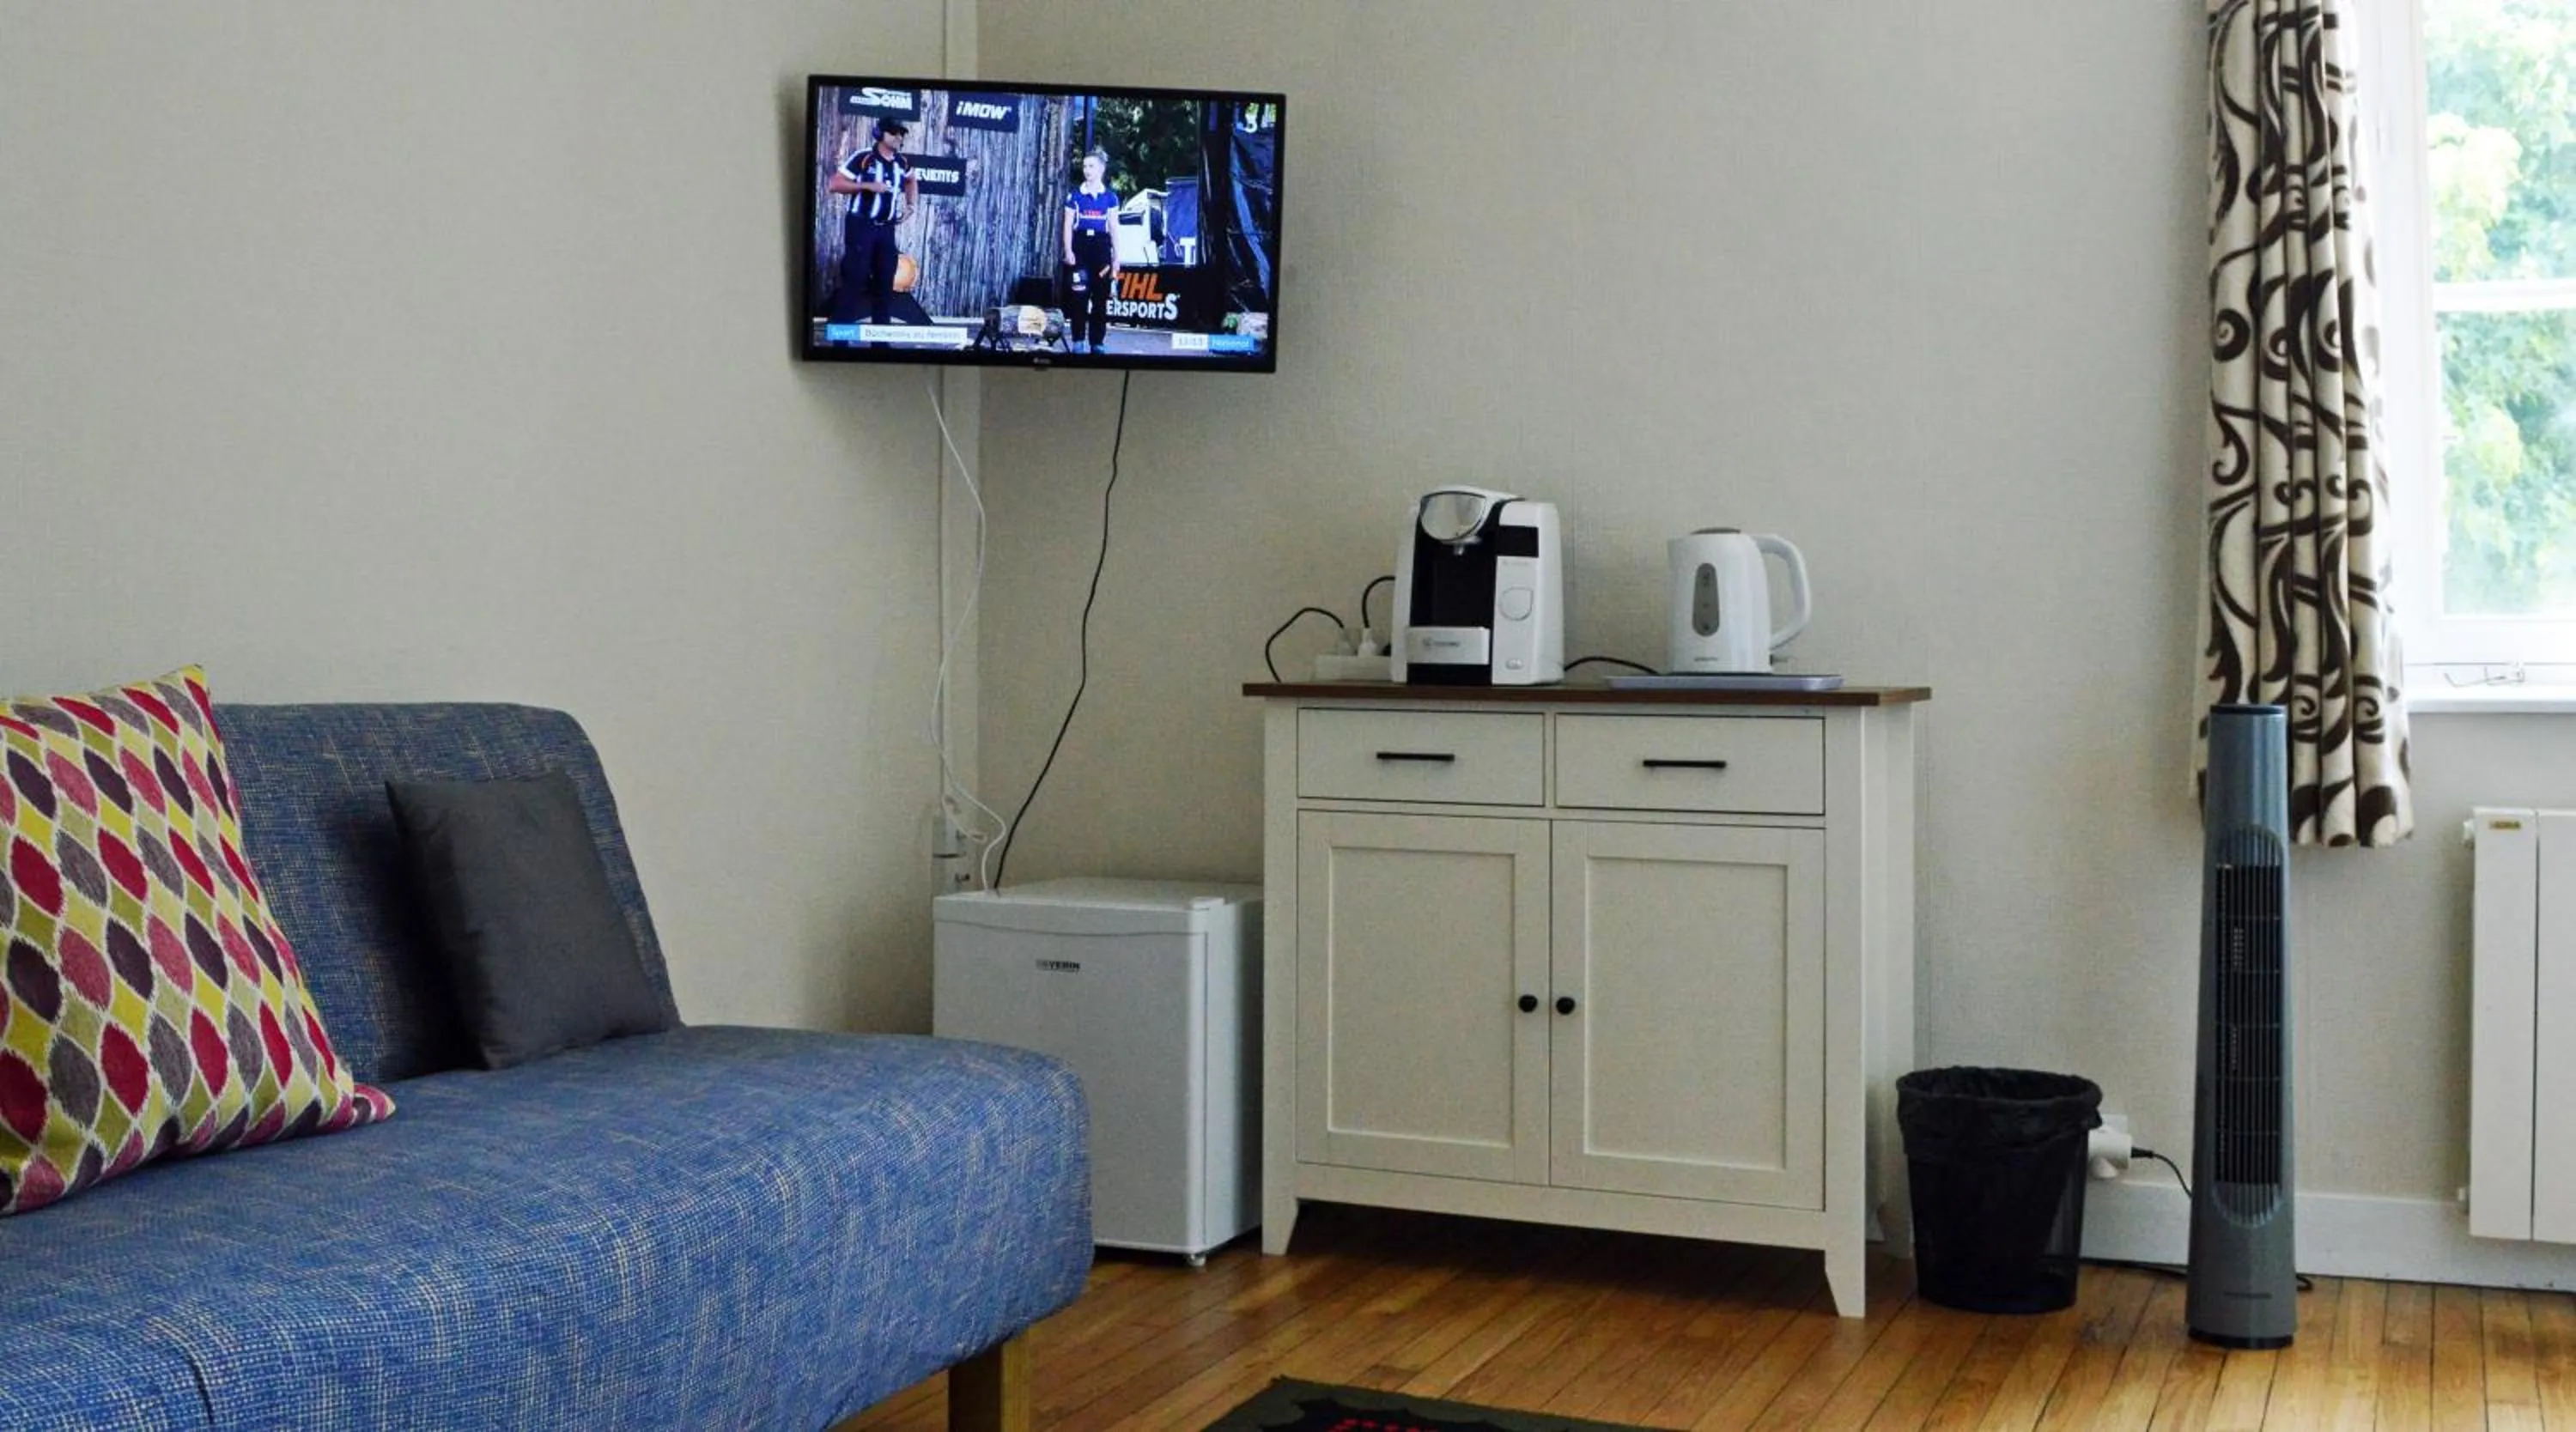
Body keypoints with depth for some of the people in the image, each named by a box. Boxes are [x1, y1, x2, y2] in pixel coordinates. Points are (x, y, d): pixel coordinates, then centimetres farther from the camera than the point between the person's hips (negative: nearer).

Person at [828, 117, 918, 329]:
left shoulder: (901, 162, 8)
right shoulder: (863, 158, -11)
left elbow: (911, 180, 32)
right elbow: (835, 184, -13)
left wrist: (911, 205, 17)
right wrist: (868, 185, -20)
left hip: (886, 228, 6)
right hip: (861, 226, -6)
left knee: (885, 280, 6)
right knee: (854, 278, -9)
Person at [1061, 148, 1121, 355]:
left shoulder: (1110, 197, 6)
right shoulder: (1075, 195, 4)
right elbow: (1068, 226, 3)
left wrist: (1116, 258, 3)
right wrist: (1068, 251, -7)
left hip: (1101, 246, 1)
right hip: (1080, 244, -1)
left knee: (1101, 297, 1)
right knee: (1080, 295, -5)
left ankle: (1098, 342, 6)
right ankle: (1078, 340, 1)